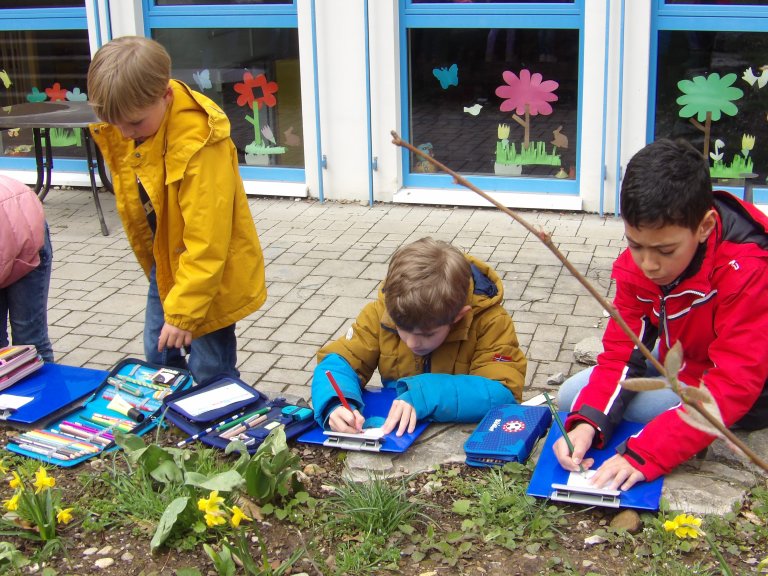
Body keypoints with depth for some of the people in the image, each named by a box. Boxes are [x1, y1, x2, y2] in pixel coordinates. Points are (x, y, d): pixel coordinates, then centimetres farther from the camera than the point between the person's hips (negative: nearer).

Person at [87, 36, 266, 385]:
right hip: (164, 263, 8)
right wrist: (153, 269, 18)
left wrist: (182, 312, -27)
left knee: (210, 374, 0)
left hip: (210, 273, -7)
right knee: (157, 359, 18)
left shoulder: (198, 143, -30)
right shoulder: (118, 132, -7)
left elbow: (206, 241, -29)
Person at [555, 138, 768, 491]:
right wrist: (587, 422, -33)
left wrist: (644, 454, -45)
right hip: (681, 368, 7)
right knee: (572, 396, -4)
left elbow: (732, 387, -37)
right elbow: (621, 350, -14)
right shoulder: (638, 262, -15)